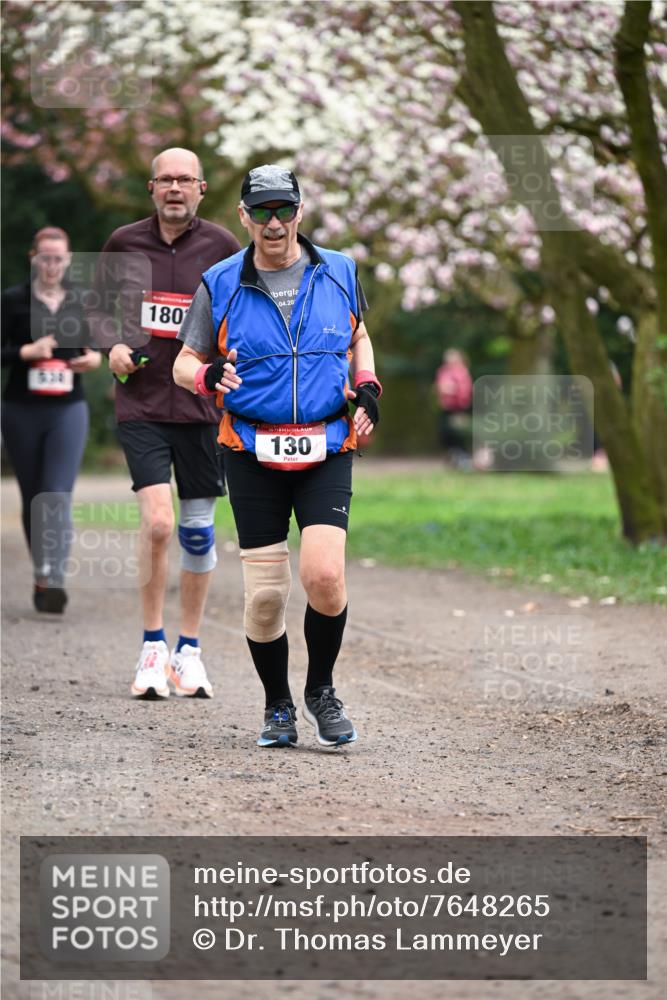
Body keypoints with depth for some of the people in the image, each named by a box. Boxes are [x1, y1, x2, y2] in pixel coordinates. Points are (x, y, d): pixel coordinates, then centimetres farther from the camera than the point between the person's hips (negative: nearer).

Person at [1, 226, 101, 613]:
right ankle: (42, 576, 25)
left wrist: (95, 357, -1)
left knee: (59, 498, -13)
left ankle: (54, 581, -22)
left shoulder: (79, 299, 7)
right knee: (33, 499, 10)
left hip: (69, 410, 0)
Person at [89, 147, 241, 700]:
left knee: (198, 529, 7)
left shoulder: (221, 246, 1)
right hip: (141, 401, -1)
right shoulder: (124, 243, 3)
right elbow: (101, 307, 15)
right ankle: (153, 649, 0)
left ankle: (189, 650, 21)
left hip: (202, 402, 1)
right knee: (158, 522, -14)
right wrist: (113, 345, -4)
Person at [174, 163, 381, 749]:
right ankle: (278, 707, 21)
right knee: (265, 595, -1)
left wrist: (368, 387, 7)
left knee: (324, 575, -16)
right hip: (252, 453, 0)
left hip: (326, 450, 0)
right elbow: (184, 363, 8)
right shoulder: (220, 286, 1)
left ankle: (322, 690, 8)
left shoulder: (339, 274, 6)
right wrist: (208, 376, -15)